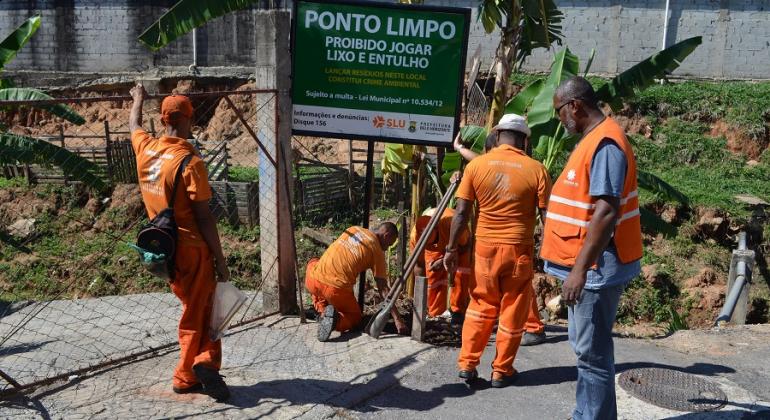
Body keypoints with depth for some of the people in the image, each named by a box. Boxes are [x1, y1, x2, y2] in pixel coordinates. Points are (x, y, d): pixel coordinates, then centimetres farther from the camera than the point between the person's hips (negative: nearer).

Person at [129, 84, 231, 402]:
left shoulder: (145, 149, 1)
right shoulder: (190, 162, -18)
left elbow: (133, 125, 26)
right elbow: (204, 217, -17)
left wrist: (138, 98, 46)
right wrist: (221, 261, -10)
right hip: (191, 249, -7)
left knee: (194, 309, 16)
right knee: (198, 314, 6)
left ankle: (189, 376, 20)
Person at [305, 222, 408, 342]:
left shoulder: (353, 229, 15)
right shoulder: (377, 251, 2)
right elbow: (383, 289, 0)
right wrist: (397, 319, 2)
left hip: (313, 281, 3)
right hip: (336, 290, -3)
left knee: (313, 263, 39)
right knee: (355, 318, 26)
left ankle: (323, 311, 22)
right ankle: (336, 319, -9)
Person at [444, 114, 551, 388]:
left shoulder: (476, 165, -3)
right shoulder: (536, 169, -6)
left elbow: (461, 213, -3)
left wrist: (452, 248, 4)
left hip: (485, 247, 2)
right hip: (519, 249, -1)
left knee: (481, 306, 17)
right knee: (512, 311, 11)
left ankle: (467, 364, 18)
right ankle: (502, 372, 19)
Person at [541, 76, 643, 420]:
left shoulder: (605, 143, -19)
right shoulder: (594, 139, 14)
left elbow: (606, 212, -26)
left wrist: (580, 269, -25)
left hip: (596, 267, -10)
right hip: (587, 263, 10)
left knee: (592, 353, -2)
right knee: (587, 349, 18)